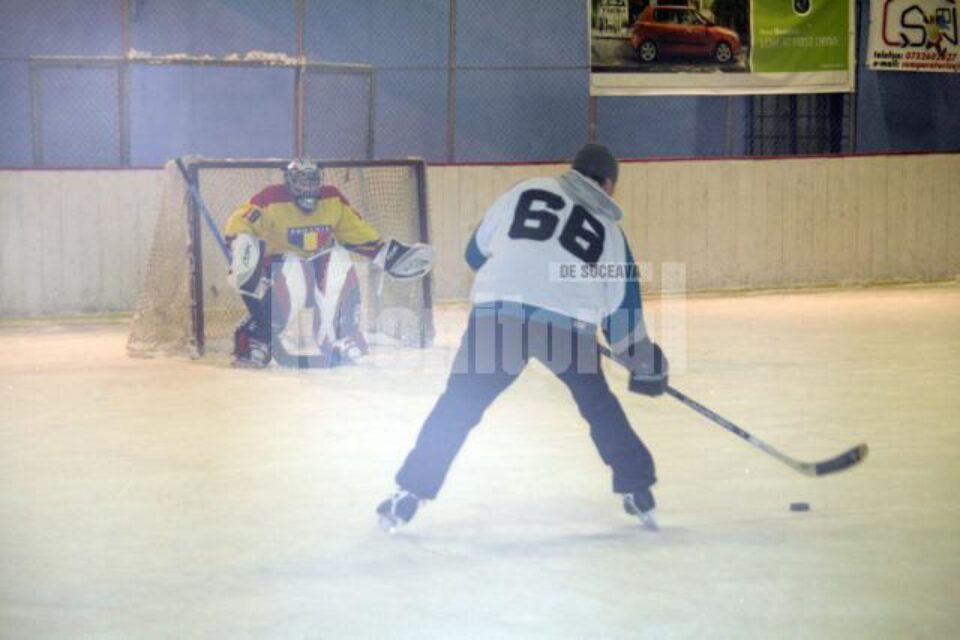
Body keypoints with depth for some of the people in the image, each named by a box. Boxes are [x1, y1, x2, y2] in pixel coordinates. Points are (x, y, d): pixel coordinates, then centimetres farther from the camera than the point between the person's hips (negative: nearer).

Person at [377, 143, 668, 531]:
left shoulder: (525, 193, 20)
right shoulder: (609, 230, 21)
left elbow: (477, 251, 25)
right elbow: (621, 309, 20)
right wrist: (647, 365, 33)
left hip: (498, 313, 0)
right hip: (569, 324, 0)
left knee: (459, 406, 8)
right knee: (598, 404, 23)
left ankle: (409, 494, 5)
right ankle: (637, 490, 23)